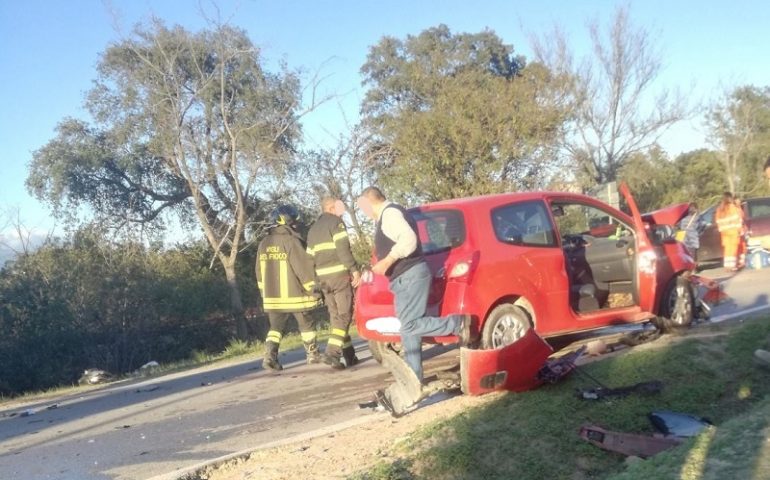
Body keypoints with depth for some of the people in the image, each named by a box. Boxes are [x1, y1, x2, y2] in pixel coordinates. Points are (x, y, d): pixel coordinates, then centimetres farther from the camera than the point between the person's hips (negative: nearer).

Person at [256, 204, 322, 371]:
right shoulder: (291, 241, -13)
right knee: (306, 325, 12)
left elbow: (260, 272, 13)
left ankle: (270, 356, -5)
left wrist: (265, 293, 22)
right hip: (295, 294, -5)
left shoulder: (263, 244, 7)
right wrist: (313, 290, -5)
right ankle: (312, 355, 21)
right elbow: (305, 268, -13)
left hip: (272, 296, 5)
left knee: (276, 327, 10)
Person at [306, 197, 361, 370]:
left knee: (335, 316, 11)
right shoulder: (336, 222, -3)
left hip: (323, 277, 8)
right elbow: (343, 249, -16)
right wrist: (354, 269, -17)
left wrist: (315, 280, 22)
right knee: (344, 314, -5)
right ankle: (332, 353, -17)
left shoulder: (313, 229, 21)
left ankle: (350, 355, 13)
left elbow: (310, 258, 20)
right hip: (339, 274, -7)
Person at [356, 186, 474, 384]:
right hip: (406, 278, 11)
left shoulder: (390, 212, -12)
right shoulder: (388, 215, 21)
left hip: (411, 276, -11)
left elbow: (409, 240, -25)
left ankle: (458, 323, -6)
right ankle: (414, 378, 10)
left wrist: (387, 261, -27)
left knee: (409, 325, -16)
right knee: (408, 329, 8)